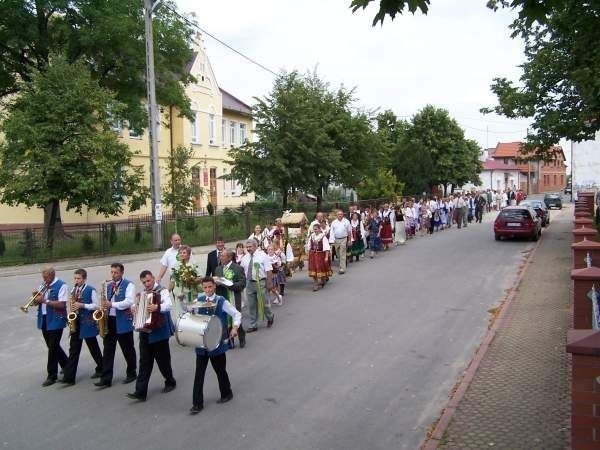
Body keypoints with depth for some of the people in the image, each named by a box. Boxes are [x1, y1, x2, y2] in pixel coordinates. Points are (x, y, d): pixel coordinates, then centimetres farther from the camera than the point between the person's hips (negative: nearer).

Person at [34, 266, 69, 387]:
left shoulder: (61, 286, -10)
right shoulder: (43, 286, 12)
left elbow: (62, 304, -19)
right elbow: (36, 302, 15)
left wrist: (45, 300, -22)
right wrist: (36, 297, -6)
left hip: (55, 321, -8)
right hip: (44, 320, 8)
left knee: (53, 348, -4)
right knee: (52, 346, 16)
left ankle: (52, 376, 5)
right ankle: (67, 365, 33)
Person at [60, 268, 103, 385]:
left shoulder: (90, 290, -8)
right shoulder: (73, 290, 10)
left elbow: (96, 306, -10)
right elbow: (73, 303, 19)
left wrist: (82, 305, -19)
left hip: (87, 323, -5)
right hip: (76, 322, 5)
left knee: (93, 348, 7)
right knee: (73, 349, 3)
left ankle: (101, 369, 25)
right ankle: (69, 377, 3)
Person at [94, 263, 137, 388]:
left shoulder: (128, 285, -6)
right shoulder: (108, 286, 14)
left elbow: (129, 302, -18)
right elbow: (106, 302, 21)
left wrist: (112, 304, -25)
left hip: (123, 322, -6)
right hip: (109, 320, 6)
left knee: (128, 350, 6)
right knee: (108, 350, 4)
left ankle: (131, 374, 21)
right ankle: (106, 379, 7)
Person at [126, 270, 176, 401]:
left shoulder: (162, 291, -9)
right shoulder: (142, 294, 13)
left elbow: (169, 304, -27)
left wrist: (157, 307, -45)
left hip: (159, 332, -6)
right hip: (145, 332, 6)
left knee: (163, 360, 7)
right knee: (144, 362, 4)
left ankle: (170, 382, 29)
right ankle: (140, 392, 2)